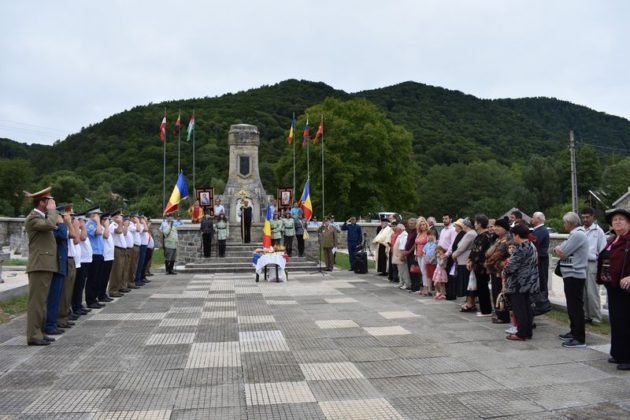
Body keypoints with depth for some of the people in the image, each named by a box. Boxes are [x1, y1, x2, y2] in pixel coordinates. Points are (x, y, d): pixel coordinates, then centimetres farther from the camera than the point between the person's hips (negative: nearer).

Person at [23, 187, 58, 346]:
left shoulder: (42, 217, 21)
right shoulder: (33, 217, -10)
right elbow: (50, 225, -28)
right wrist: (52, 210, -12)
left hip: (46, 265, 10)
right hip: (40, 265, -10)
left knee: (41, 301, 13)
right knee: (36, 301, -8)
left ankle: (39, 332, 19)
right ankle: (33, 336, -5)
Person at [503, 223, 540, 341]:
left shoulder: (520, 249, -20)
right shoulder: (531, 246, 11)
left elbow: (512, 265, -20)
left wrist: (504, 271, 0)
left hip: (518, 283, -10)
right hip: (528, 282, 10)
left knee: (519, 308, -2)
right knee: (526, 307, 15)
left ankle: (521, 334, 2)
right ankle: (528, 332, 21)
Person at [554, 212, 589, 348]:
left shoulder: (578, 235, -17)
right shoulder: (575, 234, 16)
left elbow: (561, 253, -18)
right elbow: (560, 250, 16)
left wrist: (557, 249, 0)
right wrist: (559, 249, -3)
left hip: (574, 275, -10)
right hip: (571, 275, 10)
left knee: (576, 306, -7)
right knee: (572, 306, 18)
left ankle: (580, 339, -3)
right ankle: (574, 332, 29)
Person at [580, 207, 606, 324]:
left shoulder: (598, 231, -1)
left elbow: (603, 251, -2)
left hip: (592, 264, -4)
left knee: (592, 293, -3)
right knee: (582, 292, 9)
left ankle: (595, 317, 8)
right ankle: (584, 315, 18)